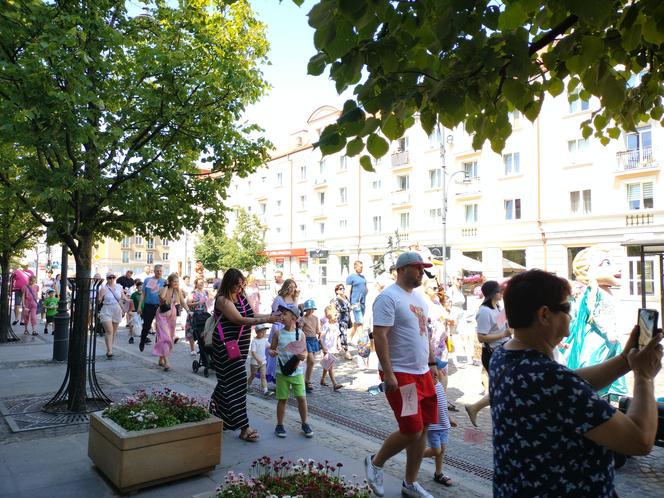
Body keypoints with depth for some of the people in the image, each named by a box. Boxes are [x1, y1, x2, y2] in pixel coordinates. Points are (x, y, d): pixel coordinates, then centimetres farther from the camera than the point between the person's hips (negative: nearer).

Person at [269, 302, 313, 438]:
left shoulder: (300, 334, -3)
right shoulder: (278, 334, -3)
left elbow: (305, 351, 4)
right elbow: (272, 349, 5)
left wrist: (303, 356, -17)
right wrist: (272, 352, -17)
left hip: (297, 372, 0)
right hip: (282, 372, 0)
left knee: (302, 398, 0)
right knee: (282, 399, 7)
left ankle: (304, 424, 19)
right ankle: (279, 425, 23)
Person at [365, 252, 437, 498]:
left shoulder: (419, 296, 13)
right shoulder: (388, 297, -15)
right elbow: (379, 336, -20)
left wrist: (432, 363, 18)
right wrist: (388, 373, -23)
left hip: (422, 373, 9)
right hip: (400, 375, -9)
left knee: (422, 429, 11)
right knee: (411, 431, -5)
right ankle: (375, 463, 20)